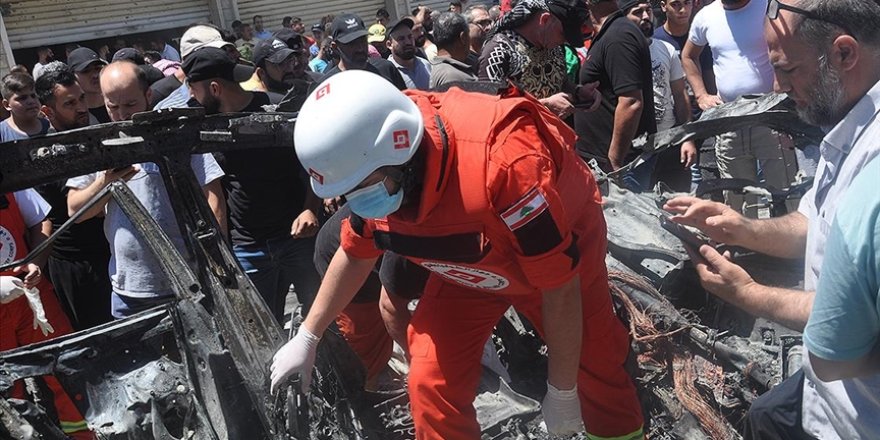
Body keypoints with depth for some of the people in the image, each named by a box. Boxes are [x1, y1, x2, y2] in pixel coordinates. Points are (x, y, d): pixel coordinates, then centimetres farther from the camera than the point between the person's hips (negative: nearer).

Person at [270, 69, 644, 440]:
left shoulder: (502, 162, -44)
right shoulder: (372, 174, -24)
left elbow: (561, 287, -32)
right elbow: (355, 254, -1)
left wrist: (562, 392, -19)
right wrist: (307, 337, 5)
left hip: (559, 245, -4)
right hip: (469, 266, 4)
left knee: (598, 365, 15)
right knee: (432, 384, -8)